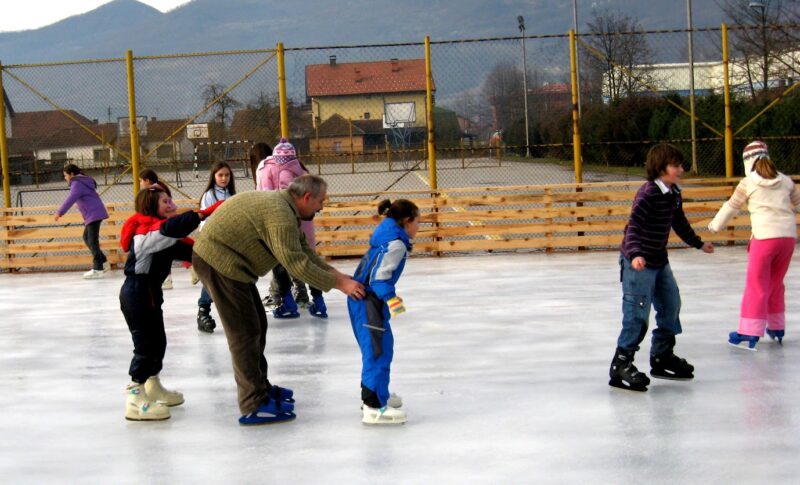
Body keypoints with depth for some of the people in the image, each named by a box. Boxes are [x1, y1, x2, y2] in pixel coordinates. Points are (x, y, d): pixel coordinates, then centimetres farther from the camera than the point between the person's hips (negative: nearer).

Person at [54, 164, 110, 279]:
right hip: (92, 214, 10)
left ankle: (97, 269, -9)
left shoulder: (77, 184, -11)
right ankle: (103, 262, 19)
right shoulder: (83, 181, 20)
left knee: (92, 241, -9)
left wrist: (59, 212, -27)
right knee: (87, 238, 17)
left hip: (94, 214, -10)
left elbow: (70, 200, -23)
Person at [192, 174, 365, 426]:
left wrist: (339, 276, 1)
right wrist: (338, 284, -21)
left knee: (256, 325, 18)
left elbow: (305, 251, 11)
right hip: (218, 261, -11)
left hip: (230, 262, 11)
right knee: (245, 332, -9)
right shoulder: (280, 213, -22)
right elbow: (296, 263, -25)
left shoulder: (284, 208, 12)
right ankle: (254, 406, -6)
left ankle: (260, 387, 30)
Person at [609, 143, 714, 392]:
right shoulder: (648, 194, -21)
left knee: (671, 305, 17)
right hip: (638, 263, -9)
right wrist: (635, 254, -45)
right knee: (637, 314, -9)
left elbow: (680, 223, 24)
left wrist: (698, 243, 38)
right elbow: (633, 226, -30)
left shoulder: (673, 194, 6)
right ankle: (621, 364, -1)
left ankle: (662, 356, 32)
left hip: (659, 261, 10)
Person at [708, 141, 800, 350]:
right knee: (776, 283, 19)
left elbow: (731, 207, 7)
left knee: (756, 284, -1)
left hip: (765, 236, -5)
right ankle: (777, 328, 27)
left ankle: (750, 332, -5)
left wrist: (716, 225, 22)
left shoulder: (748, 183, 0)